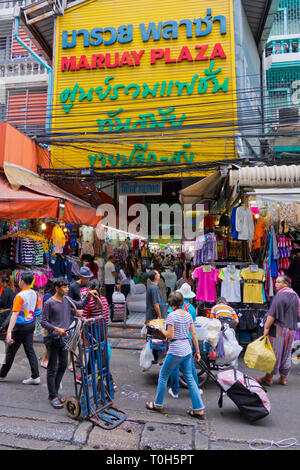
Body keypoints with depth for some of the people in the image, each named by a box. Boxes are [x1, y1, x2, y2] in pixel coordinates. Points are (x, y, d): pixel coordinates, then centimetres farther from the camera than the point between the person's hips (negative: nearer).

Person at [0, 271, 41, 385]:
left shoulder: (20, 296, -21)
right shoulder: (34, 293, 0)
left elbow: (15, 314, -28)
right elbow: (38, 308, 14)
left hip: (20, 326, -6)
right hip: (31, 324, 6)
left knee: (11, 351, 11)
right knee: (30, 349, 10)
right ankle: (35, 376, 8)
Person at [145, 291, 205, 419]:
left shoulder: (172, 315, -15)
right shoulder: (188, 314, 5)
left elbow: (170, 335, -17)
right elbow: (194, 334, 7)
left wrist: (162, 329, 2)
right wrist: (197, 351, 14)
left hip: (175, 351, -7)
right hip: (187, 350, 7)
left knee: (163, 376, 12)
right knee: (190, 379, 14)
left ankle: (158, 404, 26)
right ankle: (199, 410, 16)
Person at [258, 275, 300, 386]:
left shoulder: (280, 296, -17)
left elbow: (272, 314, -20)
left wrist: (266, 328, -16)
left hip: (278, 328, -7)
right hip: (291, 330, 8)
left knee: (273, 352, 2)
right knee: (286, 353, 15)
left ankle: (269, 378, 11)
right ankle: (284, 378, 24)